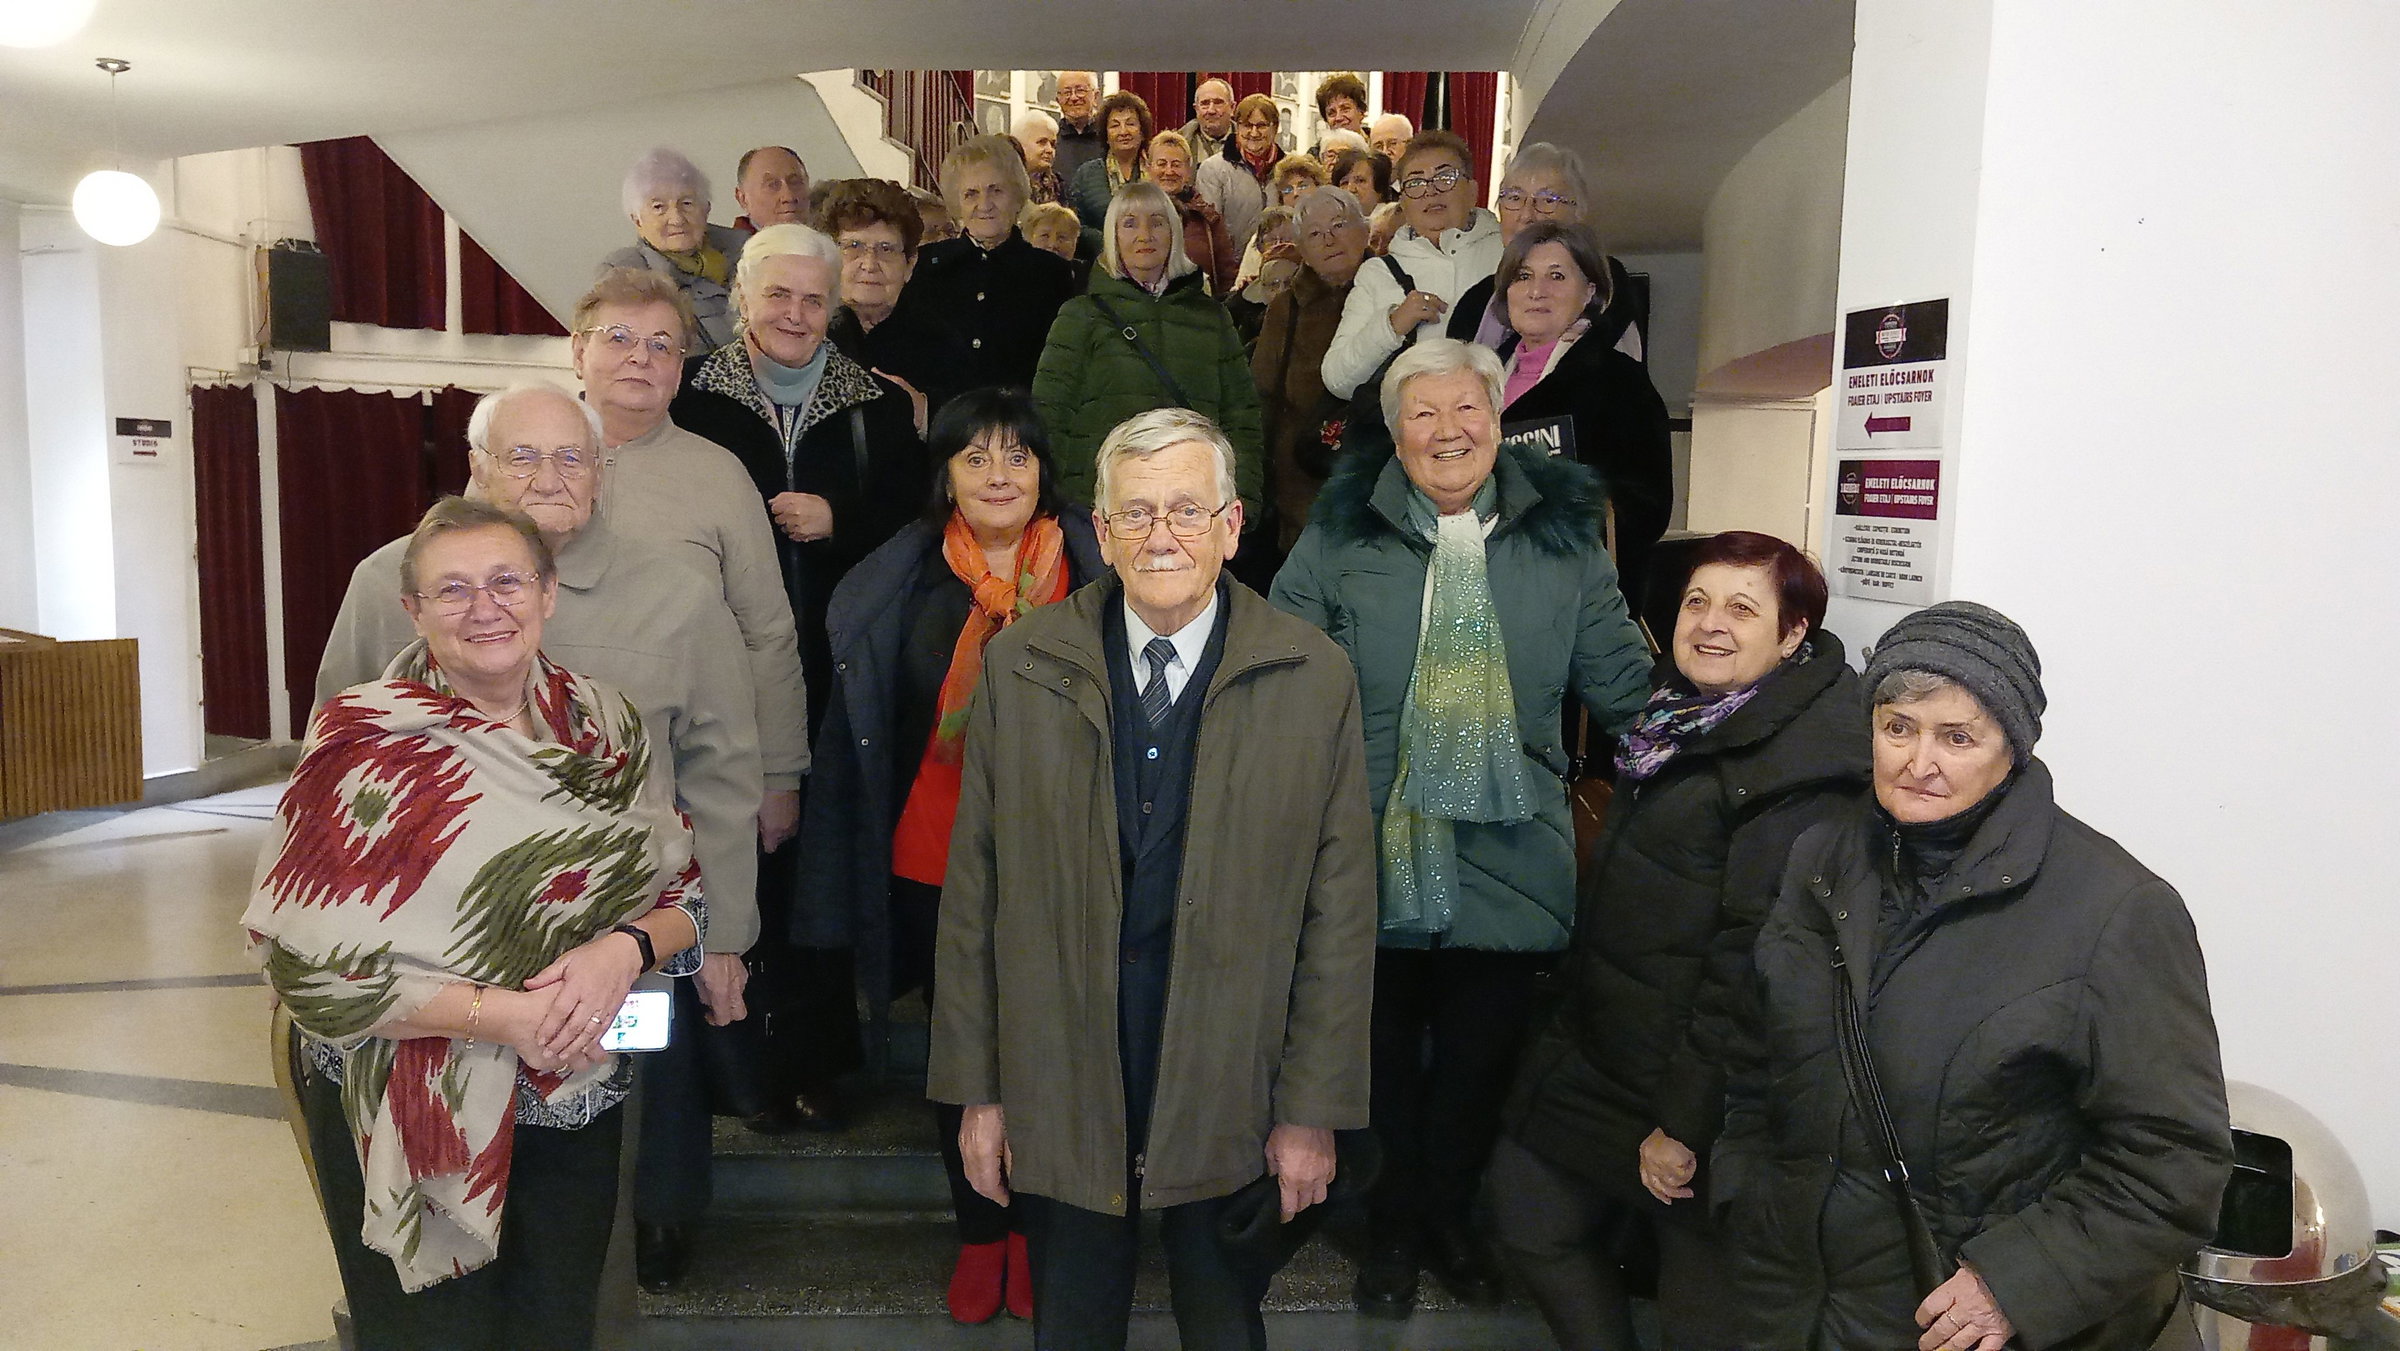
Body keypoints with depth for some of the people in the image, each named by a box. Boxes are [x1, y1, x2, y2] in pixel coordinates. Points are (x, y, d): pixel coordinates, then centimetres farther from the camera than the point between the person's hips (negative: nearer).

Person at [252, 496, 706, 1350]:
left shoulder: (604, 724, 0)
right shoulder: (365, 741, -12)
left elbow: (682, 900, 3)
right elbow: (308, 961, -16)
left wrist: (625, 949, -19)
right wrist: (494, 1013, -24)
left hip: (575, 1110, 4)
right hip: (404, 1119, -4)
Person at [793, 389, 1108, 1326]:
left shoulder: (1094, 570, -2)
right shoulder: (899, 581, 1)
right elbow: (859, 728, 5)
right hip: (937, 856, 1)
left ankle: (1038, 1227, 30)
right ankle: (979, 1232, 32)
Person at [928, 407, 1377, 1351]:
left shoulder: (1315, 680, -6)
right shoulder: (1018, 667, -3)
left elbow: (1341, 914, -4)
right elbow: (973, 892, 0)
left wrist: (1315, 1111, -4)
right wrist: (976, 1091, 0)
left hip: (1234, 1113, 0)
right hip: (1057, 1104, 1)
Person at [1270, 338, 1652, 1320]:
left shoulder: (1563, 536, 3)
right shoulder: (1341, 537, -2)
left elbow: (1624, 688, 5)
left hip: (1510, 863, 2)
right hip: (1374, 860, -1)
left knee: (1481, 1058, 16)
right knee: (1383, 1056, 15)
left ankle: (1448, 1217, 42)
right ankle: (1392, 1229, 39)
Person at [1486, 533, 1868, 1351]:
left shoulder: (1801, 767, -21)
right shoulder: (1679, 717, 8)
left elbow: (1751, 957, -23)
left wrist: (1686, 1125, -20)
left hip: (1697, 1084, -8)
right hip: (1600, 1052, 8)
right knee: (1522, 1205, 11)